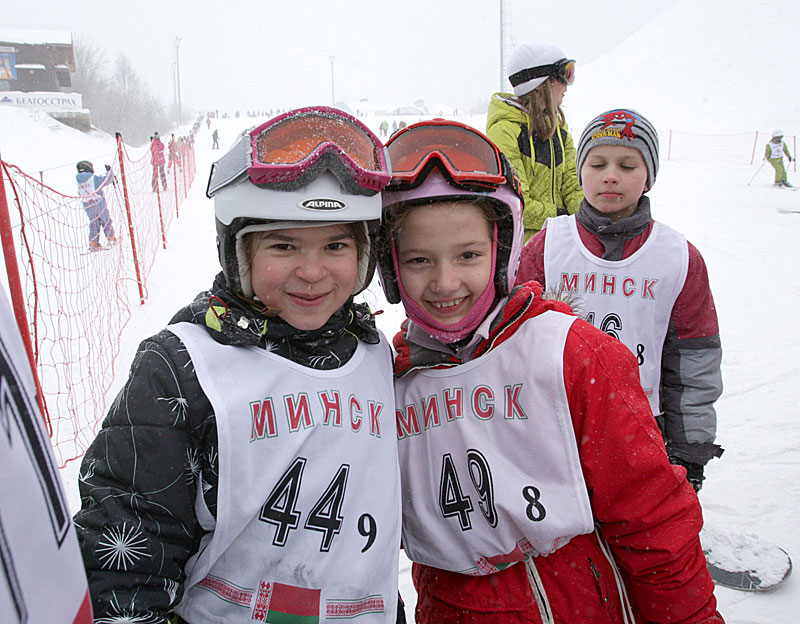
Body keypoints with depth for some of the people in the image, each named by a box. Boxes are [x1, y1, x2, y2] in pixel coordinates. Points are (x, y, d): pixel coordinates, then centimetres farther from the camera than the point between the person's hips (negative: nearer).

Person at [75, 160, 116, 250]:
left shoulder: (79, 182, 6)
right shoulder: (94, 179, -12)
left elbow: (80, 193, 15)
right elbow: (108, 179, -10)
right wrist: (109, 170, 6)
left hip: (87, 206, 5)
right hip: (99, 202, -5)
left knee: (94, 223, 12)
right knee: (106, 220, 10)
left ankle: (93, 242, 6)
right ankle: (111, 238, 15)